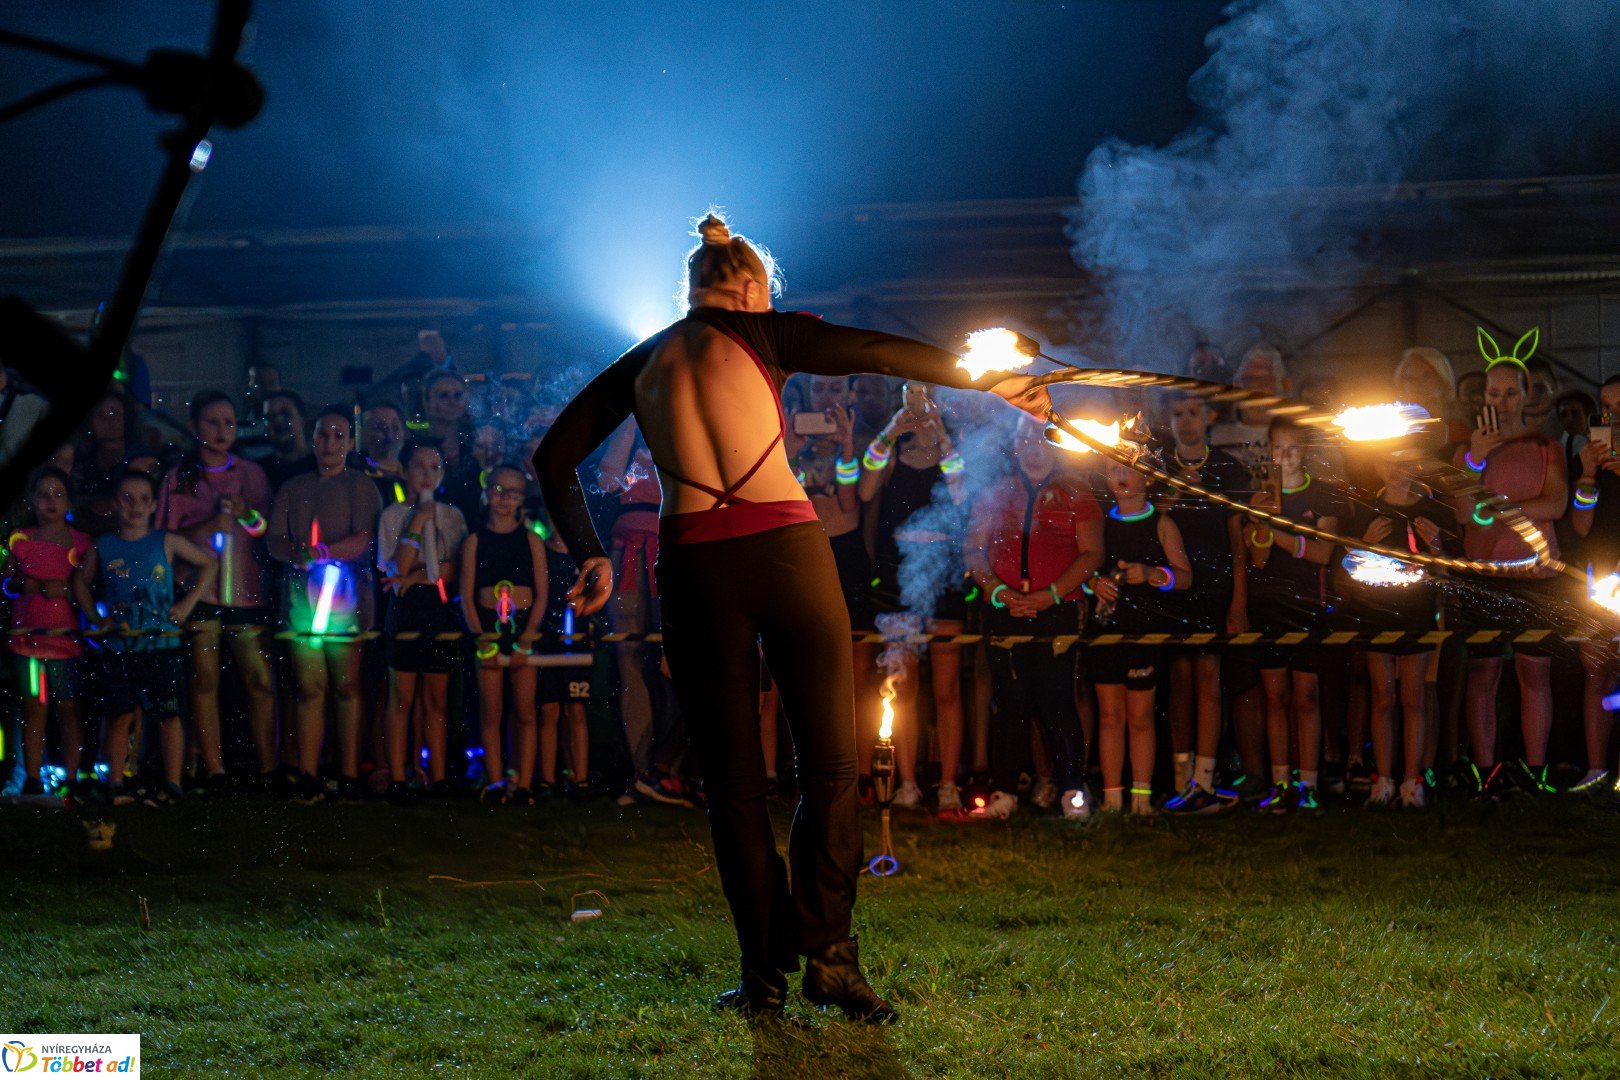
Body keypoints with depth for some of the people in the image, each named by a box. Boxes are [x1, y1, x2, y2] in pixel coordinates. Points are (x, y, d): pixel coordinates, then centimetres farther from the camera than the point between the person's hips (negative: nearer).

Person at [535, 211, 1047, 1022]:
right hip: (785, 547, -3)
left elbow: (555, 457, 16)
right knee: (830, 765, 4)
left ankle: (765, 973, 4)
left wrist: (590, 554, 15)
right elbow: (884, 354, 8)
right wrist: (994, 381, 16)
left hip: (693, 566, 3)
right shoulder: (760, 333, 7)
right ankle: (826, 952, -6)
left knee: (733, 781, 8)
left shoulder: (642, 364, 17)